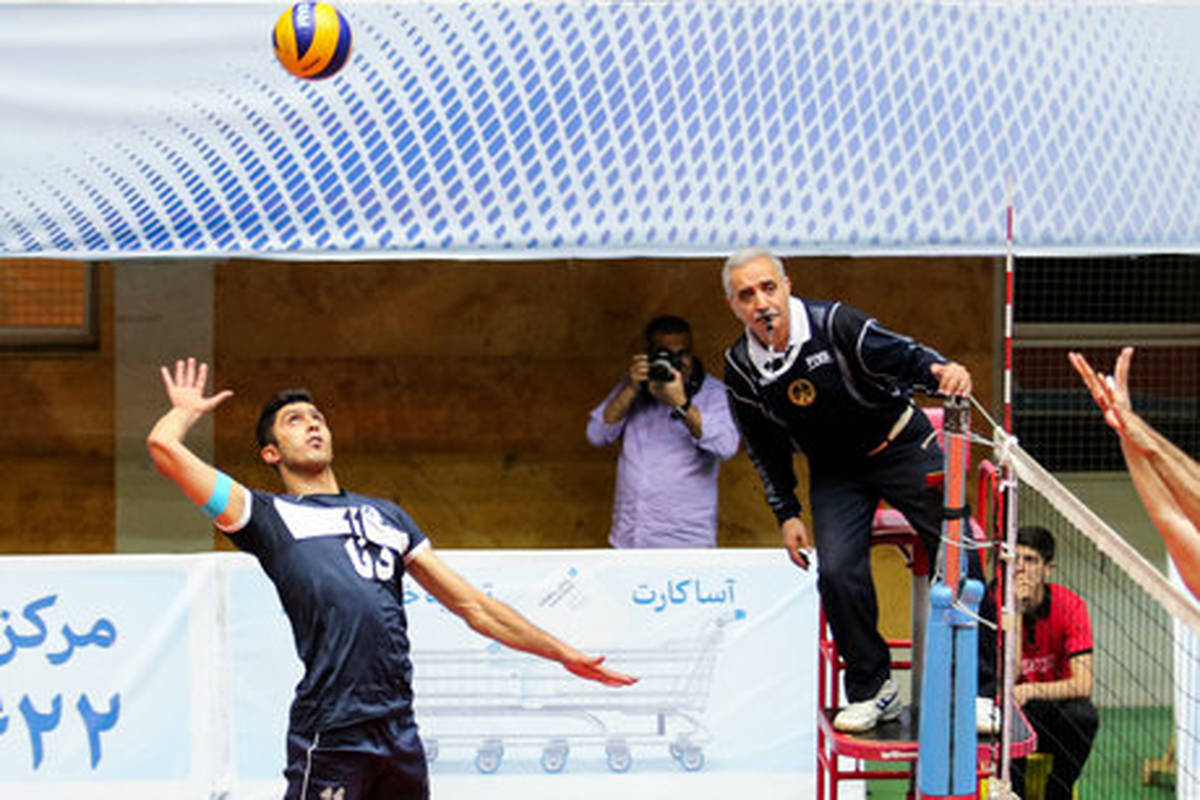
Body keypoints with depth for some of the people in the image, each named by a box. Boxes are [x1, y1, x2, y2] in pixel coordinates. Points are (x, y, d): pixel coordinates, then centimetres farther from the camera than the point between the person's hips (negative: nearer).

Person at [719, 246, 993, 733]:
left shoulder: (835, 324, -22)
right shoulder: (741, 369, -9)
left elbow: (901, 355, -23)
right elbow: (766, 448, 6)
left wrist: (939, 371, -45)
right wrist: (786, 513, 4)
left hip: (903, 447, -3)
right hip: (835, 471, 3)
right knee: (836, 571, -16)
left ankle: (979, 689, 1)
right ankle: (872, 690, 1)